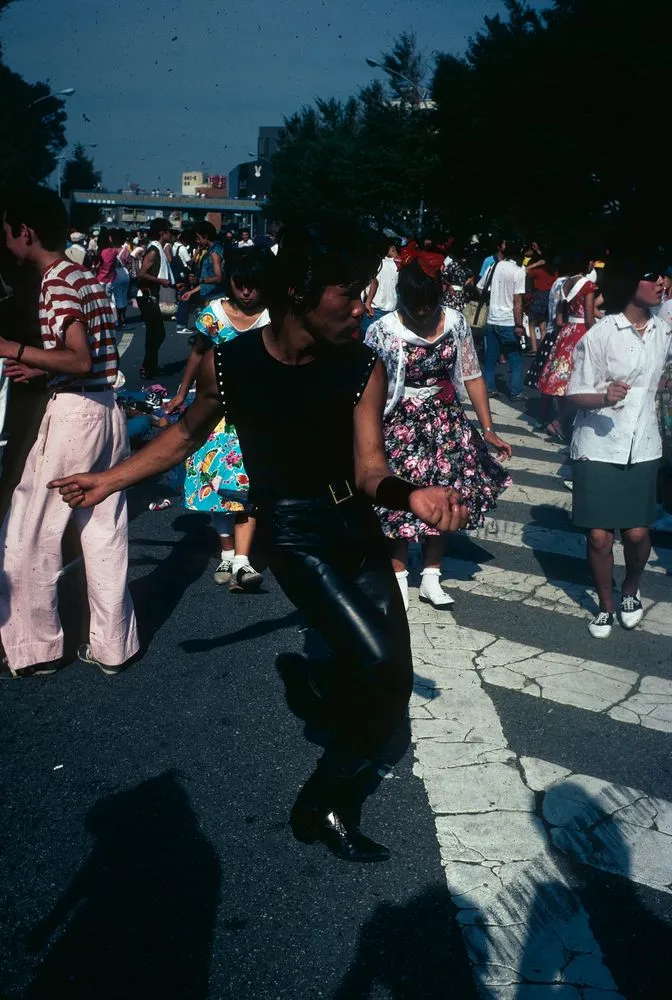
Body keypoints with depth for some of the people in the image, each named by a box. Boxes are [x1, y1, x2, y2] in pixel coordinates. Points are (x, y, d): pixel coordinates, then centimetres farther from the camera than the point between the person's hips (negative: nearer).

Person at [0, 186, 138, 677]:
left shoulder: (58, 284, -14)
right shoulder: (88, 277, 13)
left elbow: (80, 361, -23)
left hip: (72, 415, -9)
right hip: (107, 411, 9)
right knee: (105, 534, 13)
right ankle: (112, 645, 21)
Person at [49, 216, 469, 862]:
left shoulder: (363, 367, -11)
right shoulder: (227, 364, -14)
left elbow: (368, 469, -15)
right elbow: (189, 433, 6)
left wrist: (409, 494, -36)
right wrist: (113, 478, 9)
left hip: (357, 524, 4)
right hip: (294, 531, -4)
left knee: (392, 680, 7)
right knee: (378, 661, -20)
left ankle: (315, 681, 41)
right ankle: (325, 805, 3)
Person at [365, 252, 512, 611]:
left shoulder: (455, 322, -5)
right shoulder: (383, 330, -15)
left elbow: (472, 377, 1)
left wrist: (488, 431, 0)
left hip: (446, 423, 3)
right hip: (400, 426, -3)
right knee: (400, 500, 2)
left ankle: (431, 577, 23)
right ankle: (398, 577, 21)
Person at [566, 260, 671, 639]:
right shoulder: (600, 335, -12)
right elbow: (576, 394, -10)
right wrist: (604, 398, -27)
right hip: (598, 446, -3)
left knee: (637, 533, 1)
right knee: (599, 535, 1)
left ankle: (631, 590, 31)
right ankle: (606, 606, 24)